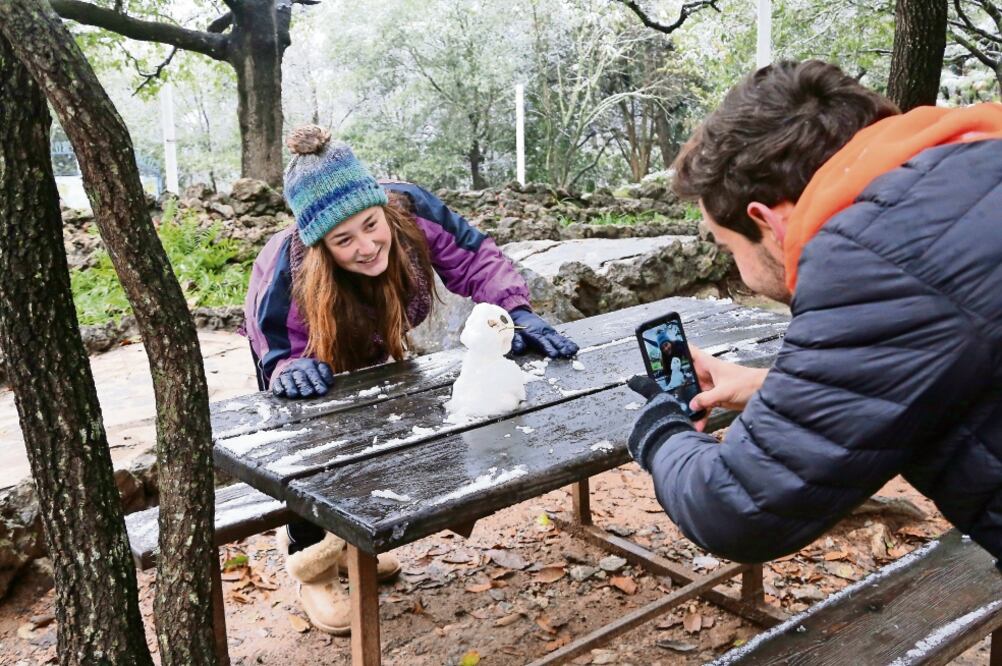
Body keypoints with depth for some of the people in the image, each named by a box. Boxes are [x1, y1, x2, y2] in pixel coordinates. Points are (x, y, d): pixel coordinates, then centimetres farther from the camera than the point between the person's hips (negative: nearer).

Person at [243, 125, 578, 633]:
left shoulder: (411, 211, -40)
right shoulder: (288, 275, -46)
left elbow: (474, 258, -29)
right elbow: (281, 354, -37)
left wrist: (516, 312, -42)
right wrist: (295, 371, -60)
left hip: (368, 342, 4)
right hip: (297, 345, -4)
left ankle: (343, 536, 40)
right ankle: (309, 561, 16)